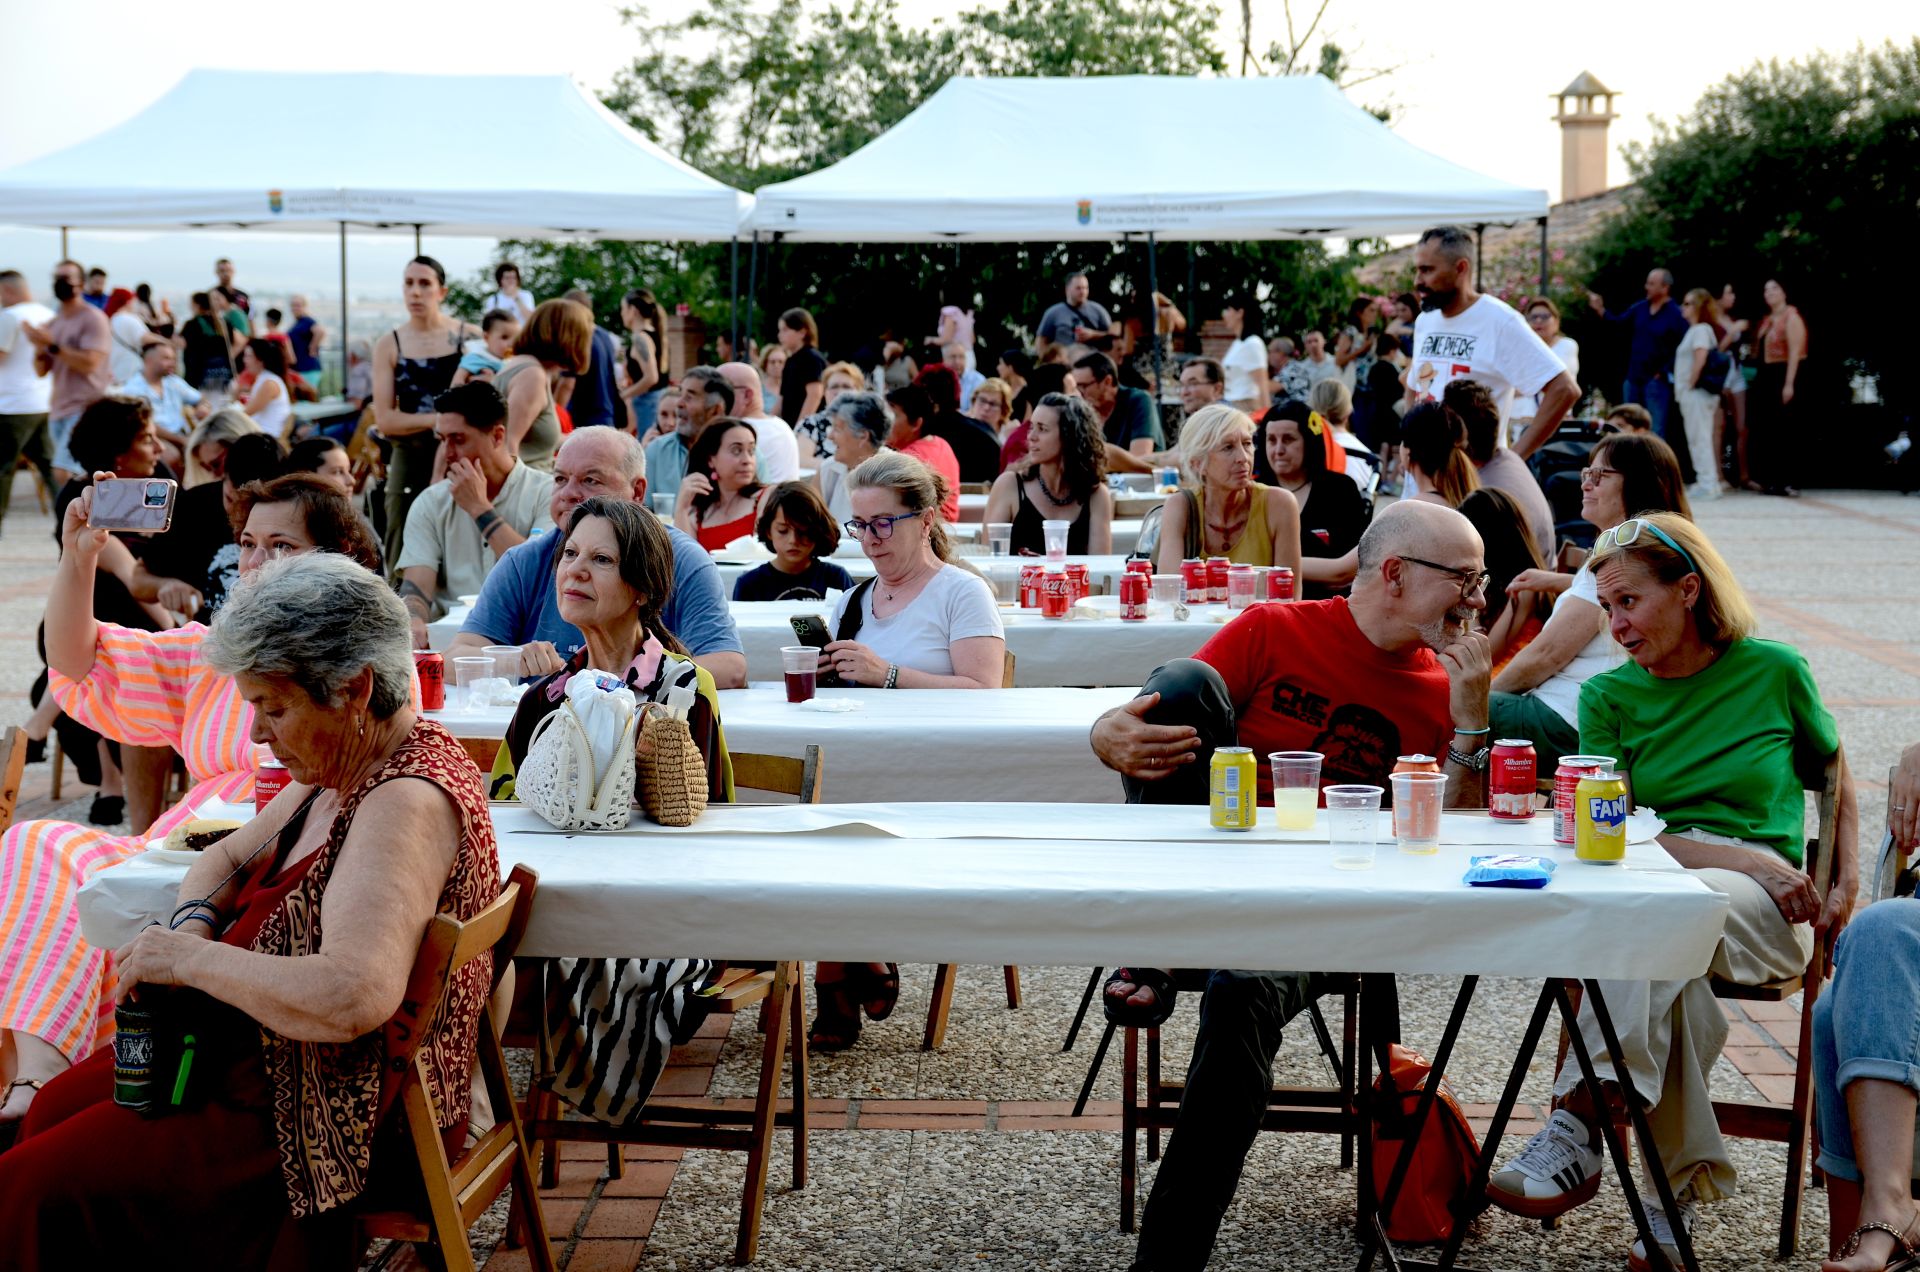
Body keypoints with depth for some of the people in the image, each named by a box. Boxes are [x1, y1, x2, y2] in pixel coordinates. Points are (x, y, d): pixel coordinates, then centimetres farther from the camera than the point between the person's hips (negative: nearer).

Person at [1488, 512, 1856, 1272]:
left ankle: (1578, 1131, -44)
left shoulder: (1774, 671, 6)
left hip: (1767, 910, -1)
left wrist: (1846, 884, 13)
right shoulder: (1611, 696, 8)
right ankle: (1683, 1183, -29)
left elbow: (1832, 774, 24)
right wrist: (1740, 859, -15)